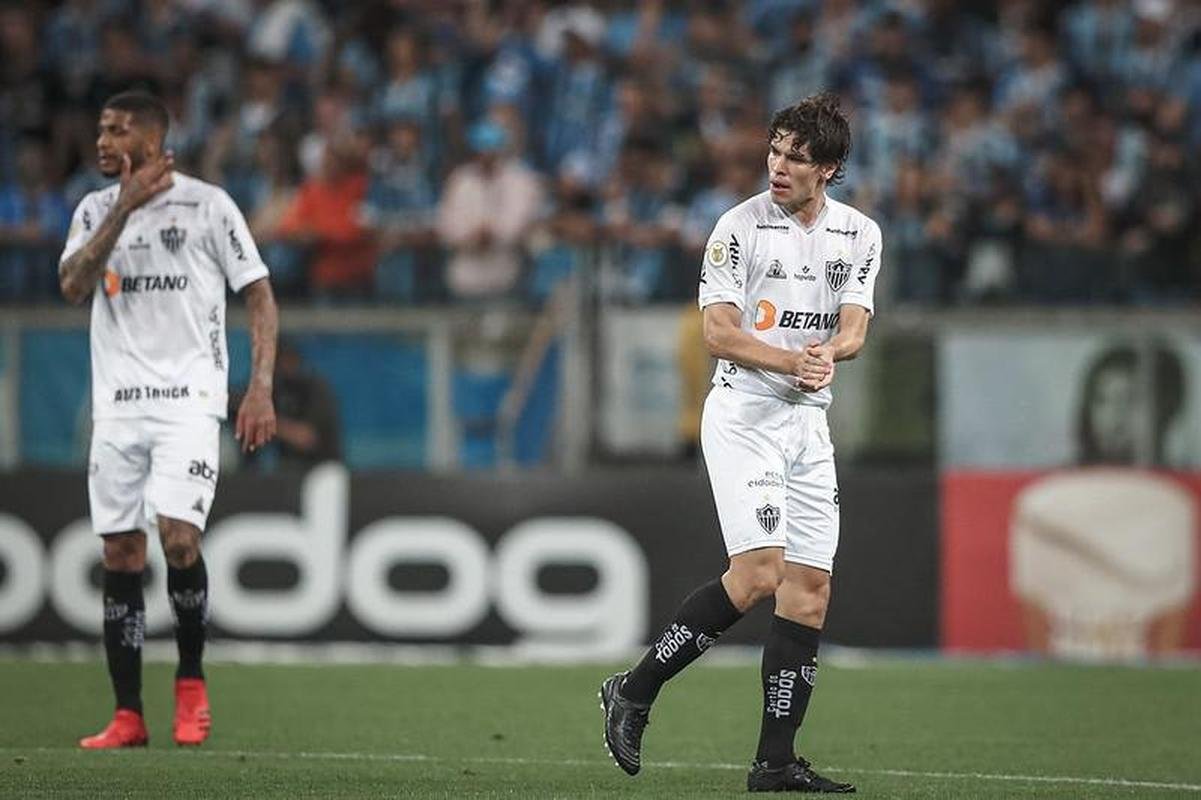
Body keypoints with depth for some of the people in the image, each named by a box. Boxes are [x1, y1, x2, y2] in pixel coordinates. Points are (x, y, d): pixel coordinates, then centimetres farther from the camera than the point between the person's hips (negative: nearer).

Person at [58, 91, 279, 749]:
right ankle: (127, 717, 6)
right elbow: (73, 286, -7)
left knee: (177, 536, -19)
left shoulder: (207, 204, -1)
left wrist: (260, 388, -9)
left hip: (189, 399, -4)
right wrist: (125, 207, -14)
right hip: (117, 404, 4)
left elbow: (260, 298, 1)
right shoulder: (96, 209, 10)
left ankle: (191, 680, 3)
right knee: (120, 556, 1)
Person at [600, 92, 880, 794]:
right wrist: (792, 360, -23)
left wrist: (828, 352, -23)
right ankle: (635, 691, -6)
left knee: (811, 589, 0)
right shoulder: (741, 225, -5)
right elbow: (719, 332, -10)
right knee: (759, 571, -19)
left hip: (809, 422, 6)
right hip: (743, 413, -6)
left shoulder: (860, 235, 8)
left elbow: (854, 327, -1)